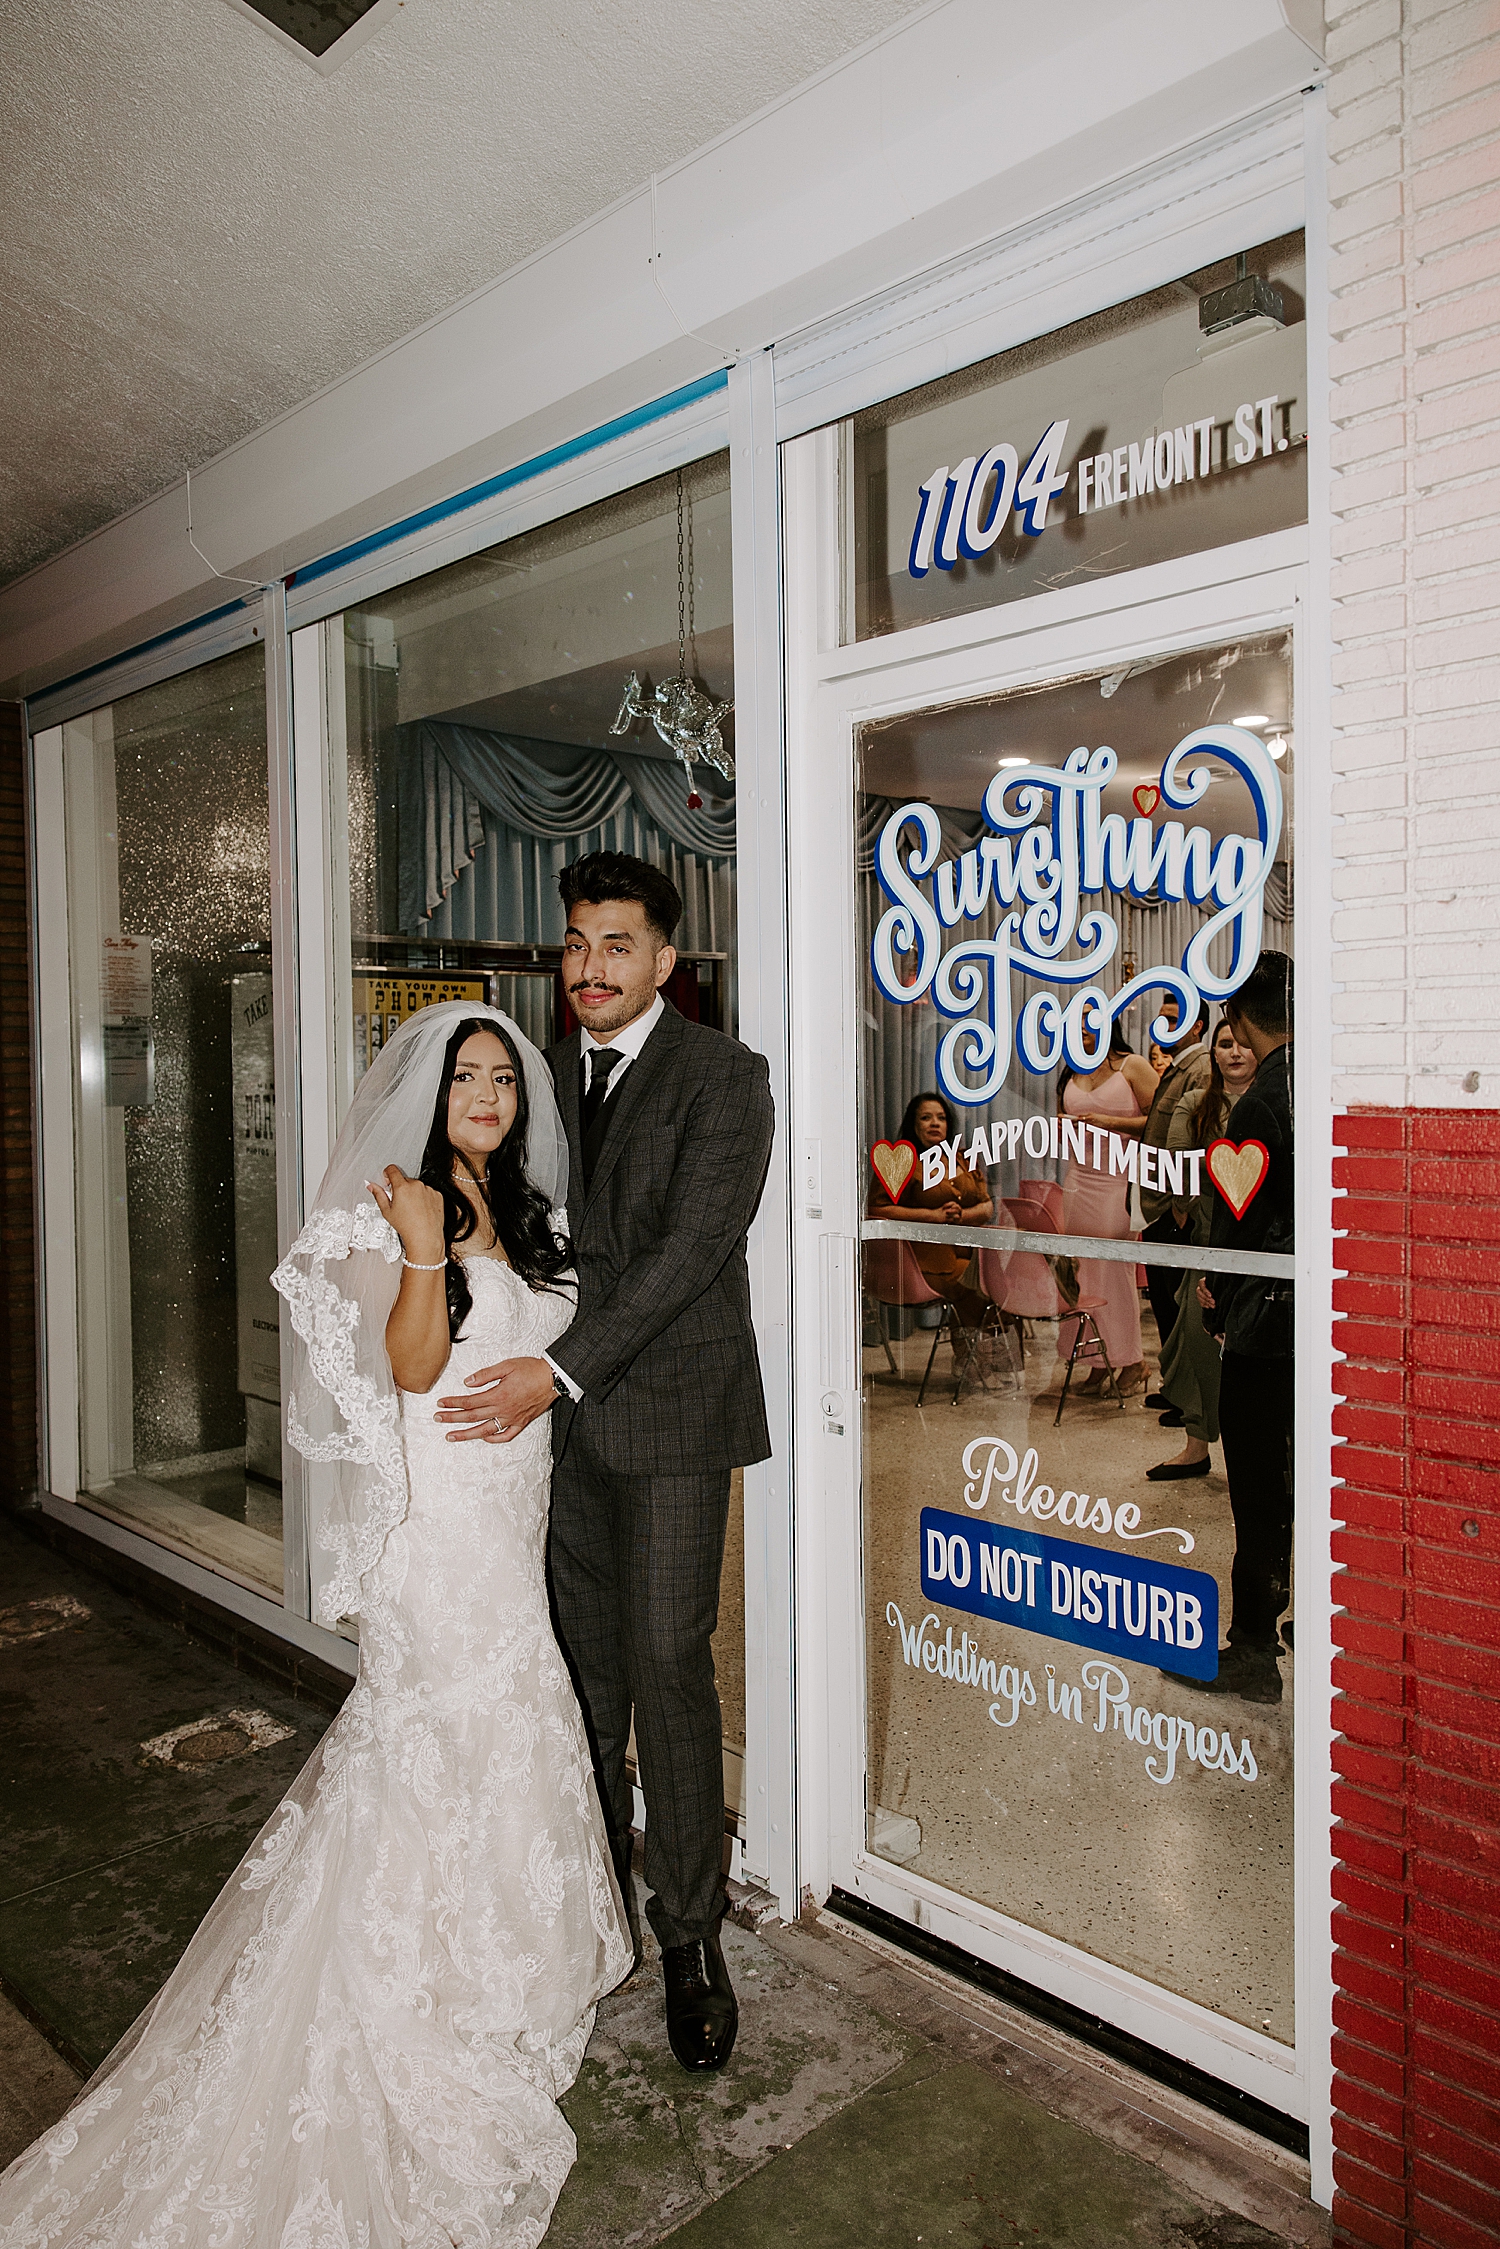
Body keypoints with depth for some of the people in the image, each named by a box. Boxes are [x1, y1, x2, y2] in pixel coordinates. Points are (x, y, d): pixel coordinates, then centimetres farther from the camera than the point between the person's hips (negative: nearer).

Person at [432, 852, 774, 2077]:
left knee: (668, 1666, -2)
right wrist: (519, 1362, 1)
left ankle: (691, 1932, 17)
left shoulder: (723, 1075, -9)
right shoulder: (548, 1075, 11)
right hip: (558, 1408, 5)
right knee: (584, 1666, 13)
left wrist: (563, 1369, -22)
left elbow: (691, 1249, -17)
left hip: (670, 1412, -5)